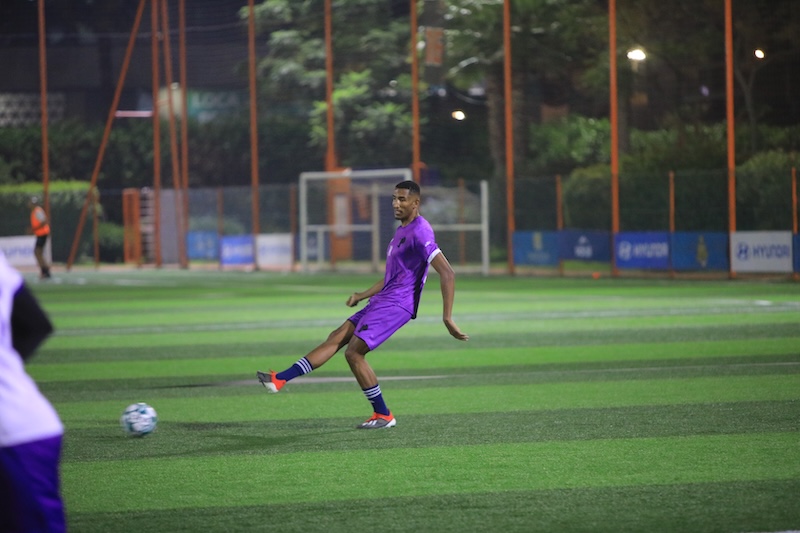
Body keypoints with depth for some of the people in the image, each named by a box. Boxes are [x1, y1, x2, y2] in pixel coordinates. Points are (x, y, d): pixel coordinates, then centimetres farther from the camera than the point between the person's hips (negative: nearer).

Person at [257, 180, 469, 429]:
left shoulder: (420, 233, -16)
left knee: (354, 352, -11)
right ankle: (280, 379, 4)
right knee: (336, 337, 6)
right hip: (382, 302, 10)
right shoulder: (401, 230, 17)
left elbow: (448, 274, -23)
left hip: (395, 305, -10)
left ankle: (383, 415, -2)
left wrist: (447, 318, -28)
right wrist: (363, 295, 21)